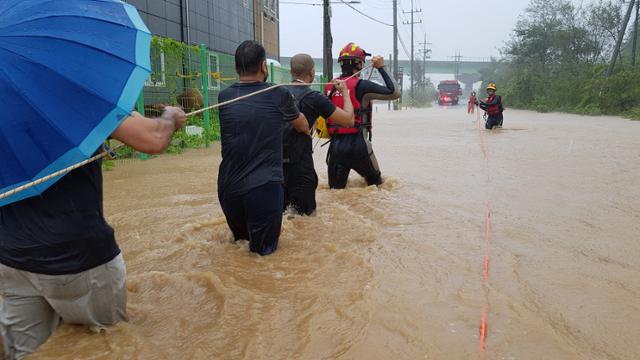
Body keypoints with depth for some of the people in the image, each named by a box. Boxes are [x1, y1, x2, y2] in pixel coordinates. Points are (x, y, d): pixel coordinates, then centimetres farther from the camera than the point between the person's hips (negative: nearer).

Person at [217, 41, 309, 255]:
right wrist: (307, 132, 43)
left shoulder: (224, 97, 4)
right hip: (264, 187, -4)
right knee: (263, 250, 9)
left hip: (228, 188, 4)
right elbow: (300, 125, 19)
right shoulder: (279, 95, -3)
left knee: (241, 238, 28)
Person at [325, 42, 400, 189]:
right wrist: (381, 68, 2)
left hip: (335, 144, 4)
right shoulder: (361, 86, -9)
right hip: (357, 144, -4)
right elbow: (395, 93, -4)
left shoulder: (330, 87, 7)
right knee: (375, 182, 20)